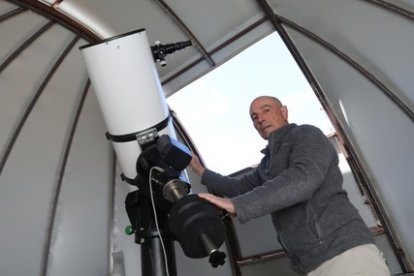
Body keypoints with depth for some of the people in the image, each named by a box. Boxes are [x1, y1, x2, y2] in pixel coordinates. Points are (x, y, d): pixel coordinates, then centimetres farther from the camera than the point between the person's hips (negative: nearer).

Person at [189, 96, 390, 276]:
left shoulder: (306, 134, -2)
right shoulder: (269, 162, 22)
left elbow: (303, 179, -22)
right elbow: (241, 188, 31)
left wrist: (236, 205, -26)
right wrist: (200, 170, 32)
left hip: (346, 254, -7)